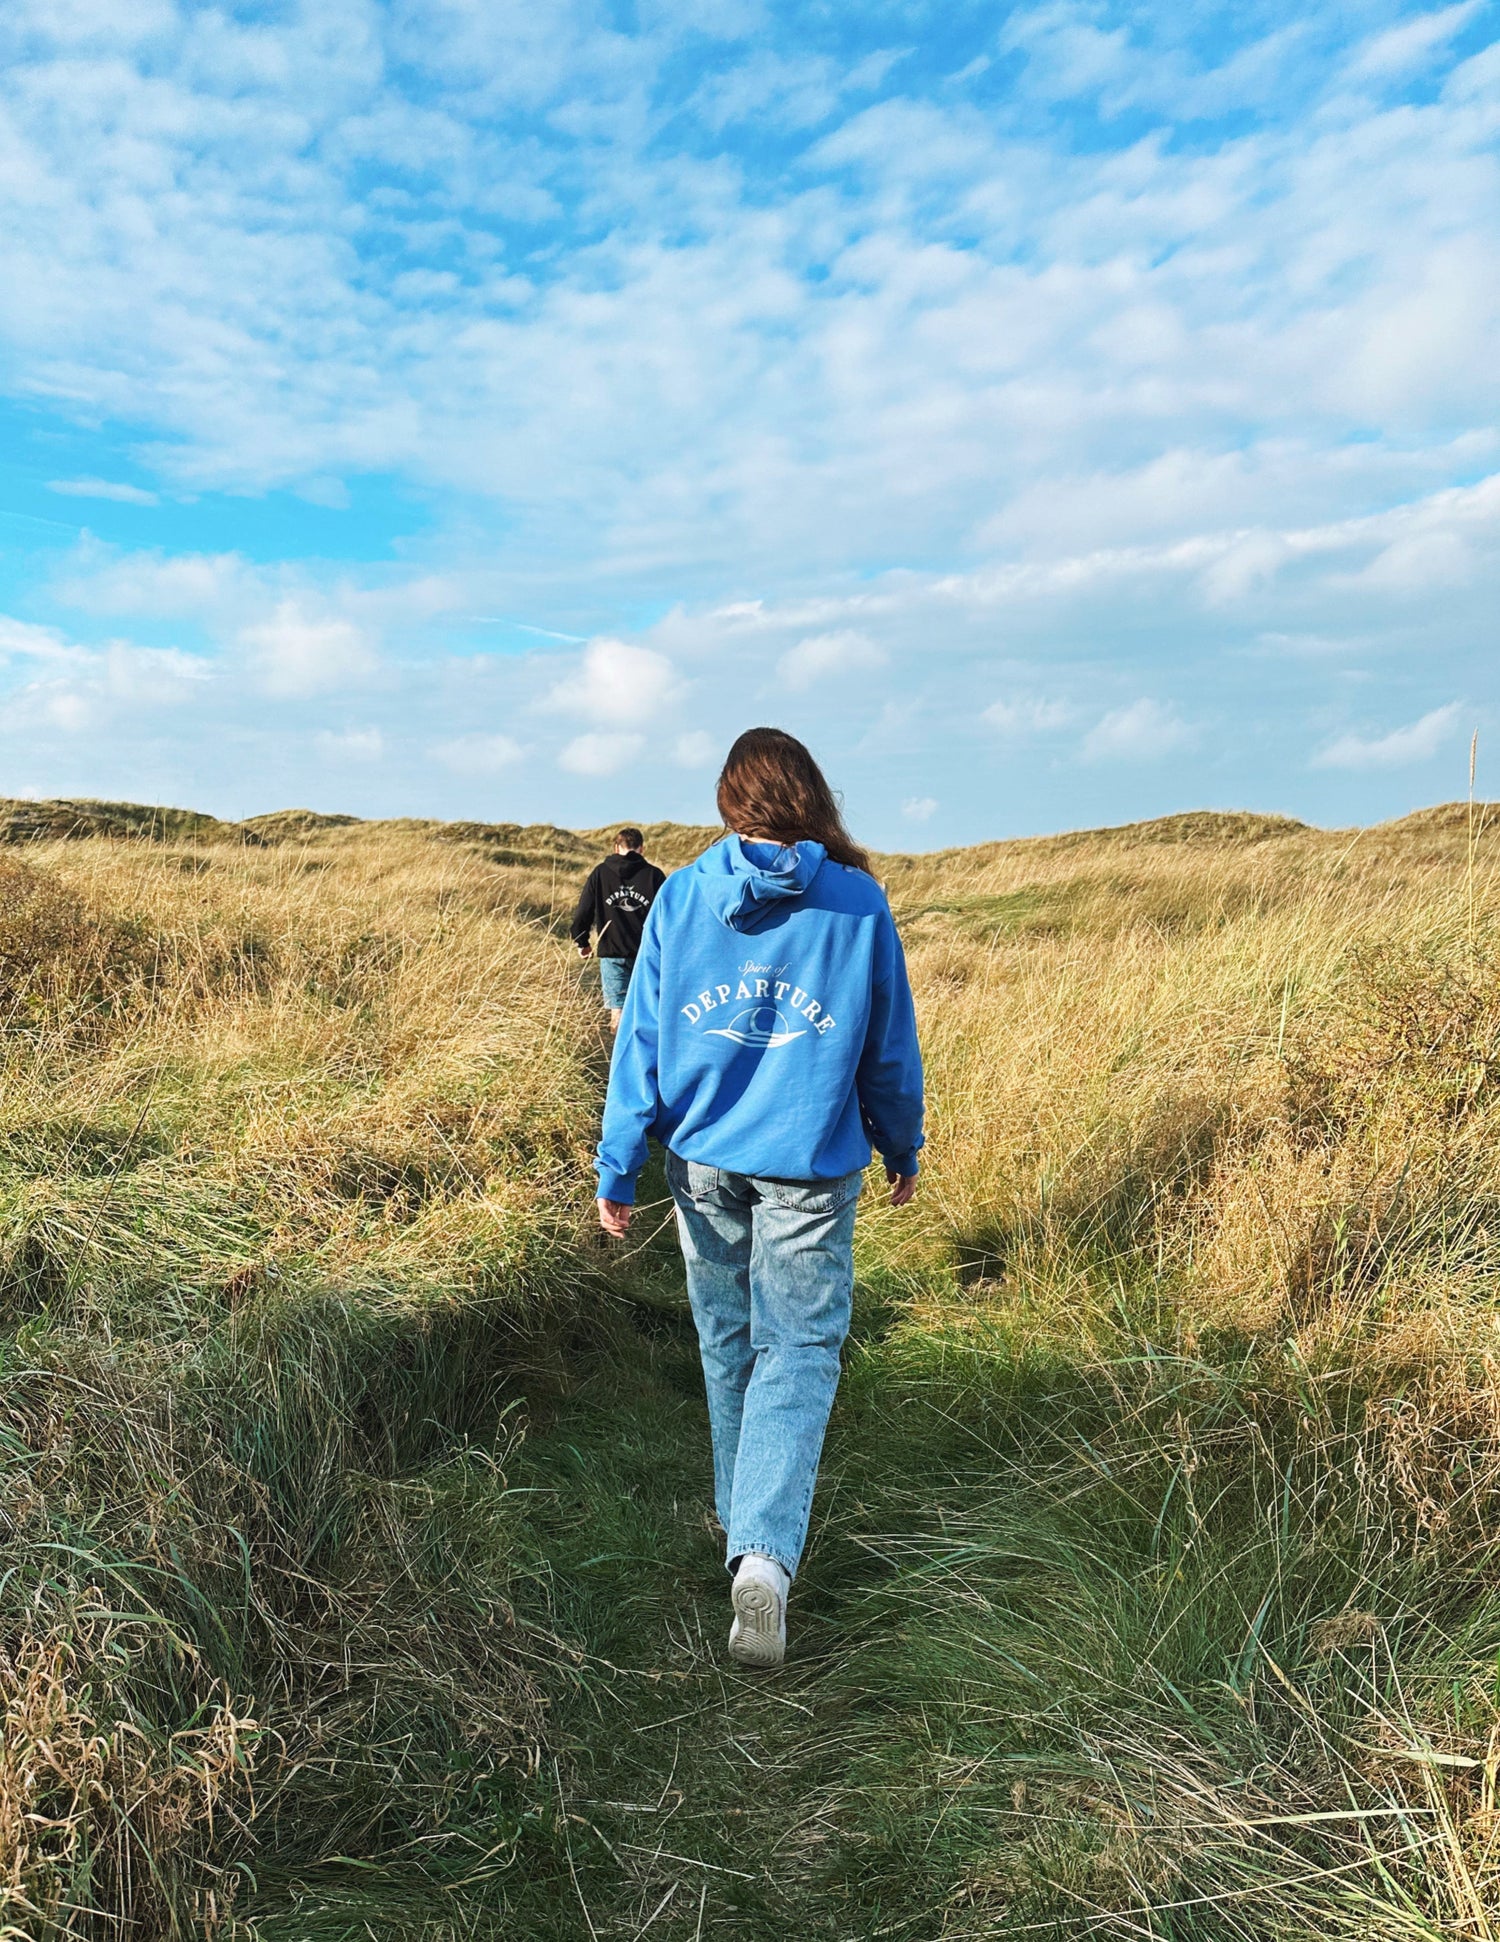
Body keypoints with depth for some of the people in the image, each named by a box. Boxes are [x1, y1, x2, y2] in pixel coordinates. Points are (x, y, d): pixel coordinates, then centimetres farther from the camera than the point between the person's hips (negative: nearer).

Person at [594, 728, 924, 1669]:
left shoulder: (680, 898, -4)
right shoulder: (860, 905, -6)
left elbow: (642, 1039, -2)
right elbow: (891, 1047, 2)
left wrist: (619, 1164, 4)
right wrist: (902, 1148, 16)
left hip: (704, 1162, 2)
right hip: (811, 1168, -2)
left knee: (727, 1343, 18)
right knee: (799, 1351, 5)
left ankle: (742, 1520, 36)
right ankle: (766, 1551, -11)